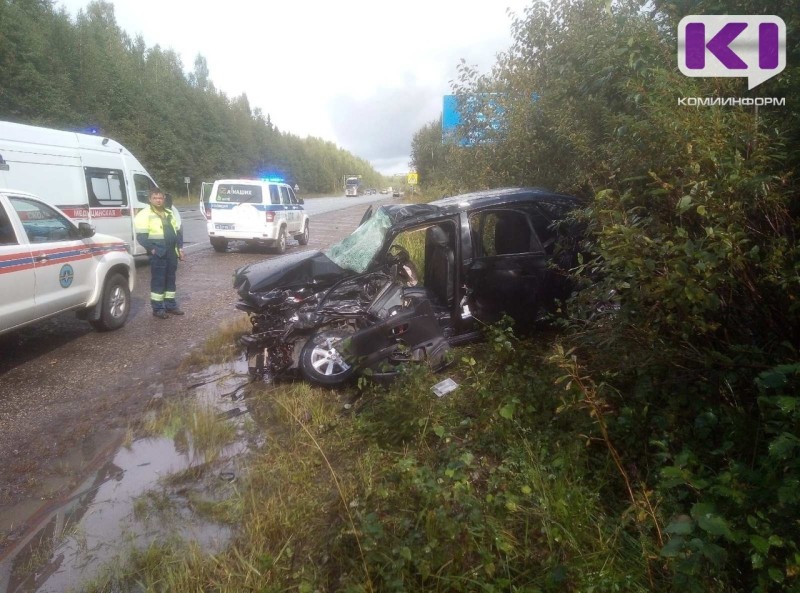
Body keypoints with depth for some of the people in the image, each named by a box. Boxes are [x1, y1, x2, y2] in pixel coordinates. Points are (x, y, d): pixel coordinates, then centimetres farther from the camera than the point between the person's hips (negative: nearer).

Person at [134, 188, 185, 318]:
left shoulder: (169, 213, 16)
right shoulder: (145, 214, -6)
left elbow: (178, 231, 20)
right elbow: (141, 236, -11)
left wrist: (180, 247, 10)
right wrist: (152, 249, -18)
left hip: (172, 252, 7)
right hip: (158, 254, -7)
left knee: (170, 278, 12)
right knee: (158, 280, -3)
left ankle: (170, 305, 23)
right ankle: (158, 308, 4)